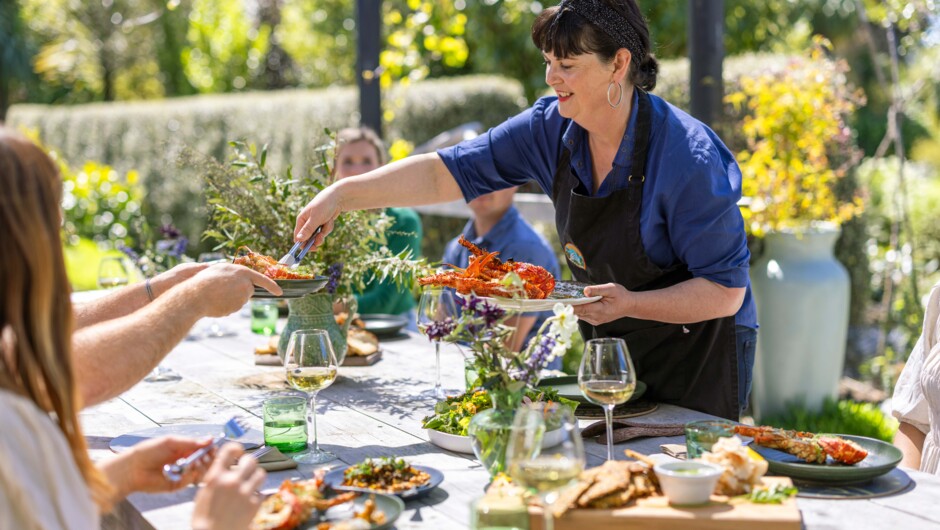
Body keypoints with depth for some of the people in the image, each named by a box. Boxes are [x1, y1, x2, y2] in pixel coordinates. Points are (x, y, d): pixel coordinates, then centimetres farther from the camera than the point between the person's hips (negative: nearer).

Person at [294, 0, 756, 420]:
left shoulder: (688, 158, -25)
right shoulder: (553, 128, -8)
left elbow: (727, 291, -21)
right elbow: (446, 172, -7)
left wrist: (631, 304, -32)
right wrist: (343, 194, -14)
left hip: (696, 362, -5)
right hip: (609, 350, 5)